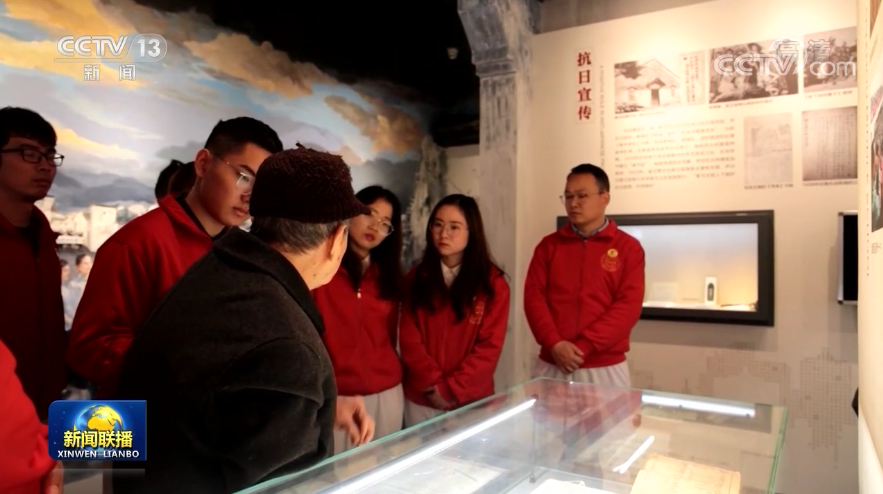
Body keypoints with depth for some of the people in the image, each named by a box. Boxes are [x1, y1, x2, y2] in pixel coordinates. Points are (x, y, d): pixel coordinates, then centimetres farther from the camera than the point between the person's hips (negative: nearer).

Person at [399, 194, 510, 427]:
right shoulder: (417, 277, 2)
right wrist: (432, 383, -12)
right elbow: (409, 340, -2)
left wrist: (451, 388, -12)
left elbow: (489, 347, -8)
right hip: (421, 398, 2)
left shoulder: (493, 282, -5)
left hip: (470, 400, -2)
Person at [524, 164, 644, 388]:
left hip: (606, 369, -2)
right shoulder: (549, 245, 8)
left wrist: (584, 346, -15)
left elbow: (629, 305, -7)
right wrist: (554, 343, -14)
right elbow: (534, 296, 0)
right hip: (551, 365, 2)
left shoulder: (628, 247, 1)